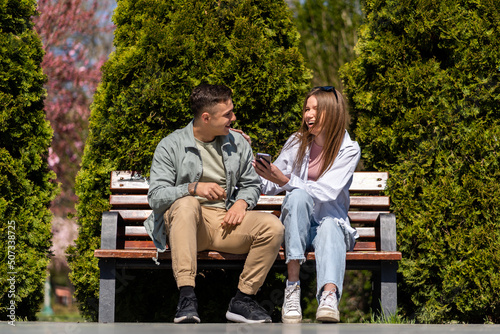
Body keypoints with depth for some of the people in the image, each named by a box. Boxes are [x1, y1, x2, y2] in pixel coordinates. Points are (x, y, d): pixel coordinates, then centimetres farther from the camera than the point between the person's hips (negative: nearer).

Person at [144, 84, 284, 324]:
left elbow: (251, 184, 20)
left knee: (273, 226, -23)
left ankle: (242, 300, -13)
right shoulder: (170, 146, -1)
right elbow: (155, 196, -9)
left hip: (225, 221, 4)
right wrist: (193, 188, -25)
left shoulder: (237, 143, 14)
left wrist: (242, 203, -4)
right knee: (187, 203, -40)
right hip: (184, 223, -4)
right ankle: (186, 297, -43)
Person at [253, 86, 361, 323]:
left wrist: (284, 180, -27)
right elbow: (270, 187, 10)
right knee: (298, 196, -32)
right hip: (296, 224, 2)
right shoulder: (297, 142, 6)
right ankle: (292, 288, -41)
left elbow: (326, 192, -17)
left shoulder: (349, 150, -3)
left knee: (329, 228, -38)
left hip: (331, 221, -2)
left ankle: (329, 296, -67)